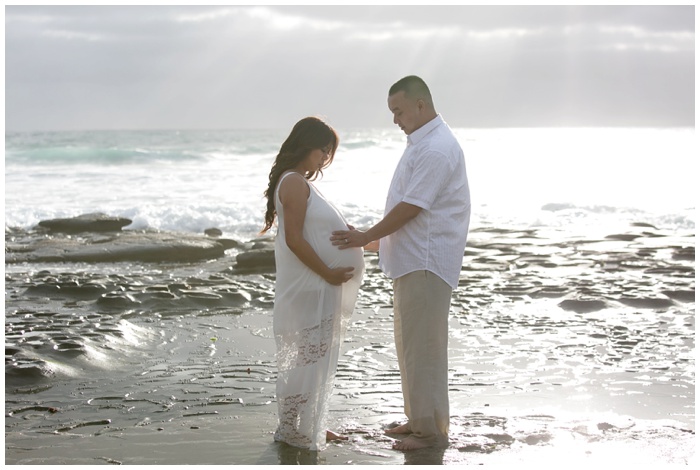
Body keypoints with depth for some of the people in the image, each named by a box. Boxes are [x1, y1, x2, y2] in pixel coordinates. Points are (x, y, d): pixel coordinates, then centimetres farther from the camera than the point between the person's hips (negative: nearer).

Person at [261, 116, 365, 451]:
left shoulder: (299, 182, 16)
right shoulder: (294, 183, -15)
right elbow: (294, 239, -21)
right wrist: (328, 273, -17)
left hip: (317, 286, 10)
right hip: (307, 287, -10)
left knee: (315, 357, 15)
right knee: (307, 356, -4)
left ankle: (309, 425, 25)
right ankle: (293, 429, 6)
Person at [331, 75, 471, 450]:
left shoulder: (437, 149, -18)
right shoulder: (422, 143, 16)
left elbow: (410, 208, -20)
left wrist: (366, 237, -13)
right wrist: (370, 238, 19)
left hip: (427, 261, -11)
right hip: (412, 260, 11)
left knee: (422, 344, -6)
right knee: (409, 341, 16)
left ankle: (432, 429, 2)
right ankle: (418, 419, 25)